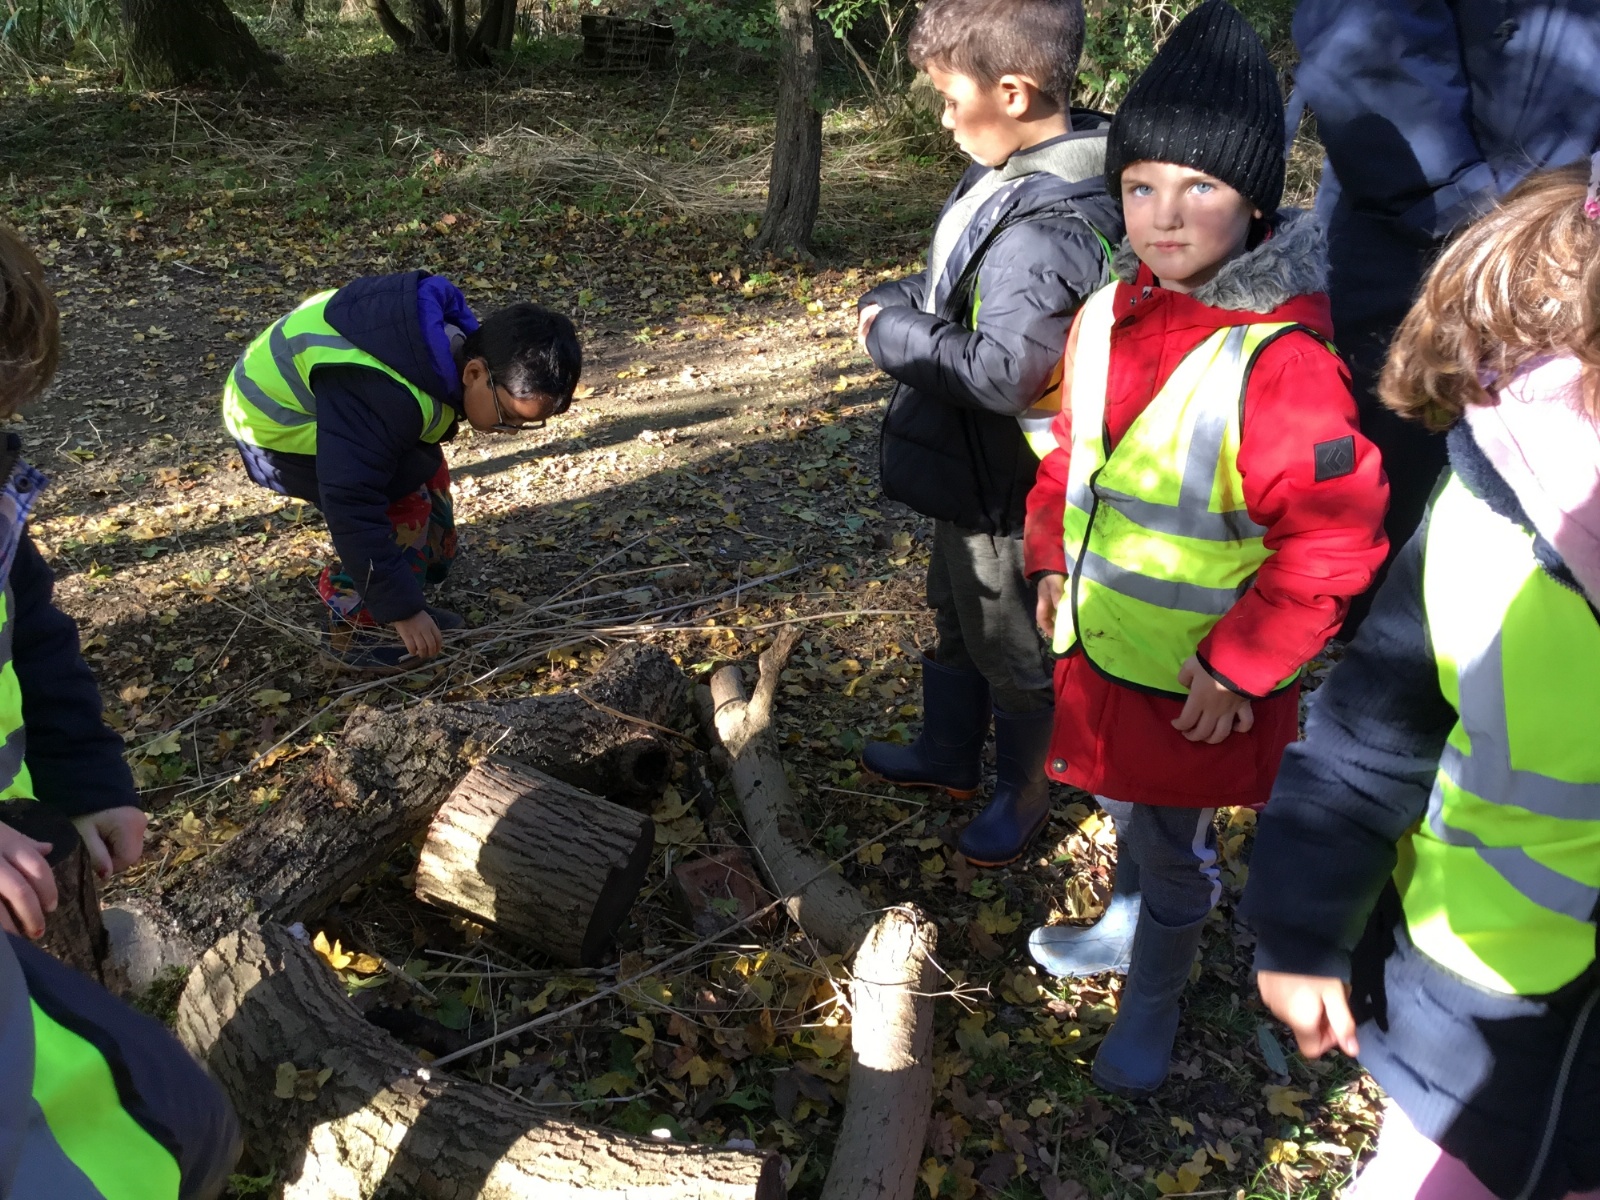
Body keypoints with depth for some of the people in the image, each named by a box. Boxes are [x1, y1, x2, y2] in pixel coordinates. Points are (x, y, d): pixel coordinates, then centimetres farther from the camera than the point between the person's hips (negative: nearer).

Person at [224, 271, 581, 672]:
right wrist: (401, 609, -29)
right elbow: (352, 507, -36)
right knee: (404, 504, -15)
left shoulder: (455, 340, -12)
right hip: (277, 426, -9)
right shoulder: (388, 399, -40)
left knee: (428, 474, 6)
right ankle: (357, 629, 2)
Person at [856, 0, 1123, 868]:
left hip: (1003, 491, -10)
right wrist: (894, 303, -5)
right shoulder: (1015, 182, 1)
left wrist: (893, 337, -23)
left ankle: (1023, 791, 35)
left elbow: (1002, 371, -35)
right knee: (955, 616, 27)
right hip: (970, 473, 10)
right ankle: (947, 755, 48)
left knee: (1010, 646, 12)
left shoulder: (1043, 230, -31)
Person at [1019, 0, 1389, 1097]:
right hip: (1098, 644, 7)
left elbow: (1335, 538, -25)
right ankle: (1134, 927, 55)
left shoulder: (1280, 361, -27)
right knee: (1124, 806, 27)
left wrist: (1242, 664, -22)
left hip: (1198, 679, -6)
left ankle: (1155, 998, 40)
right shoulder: (1109, 315, -3)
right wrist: (1054, 559, 11)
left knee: (1170, 840, 13)